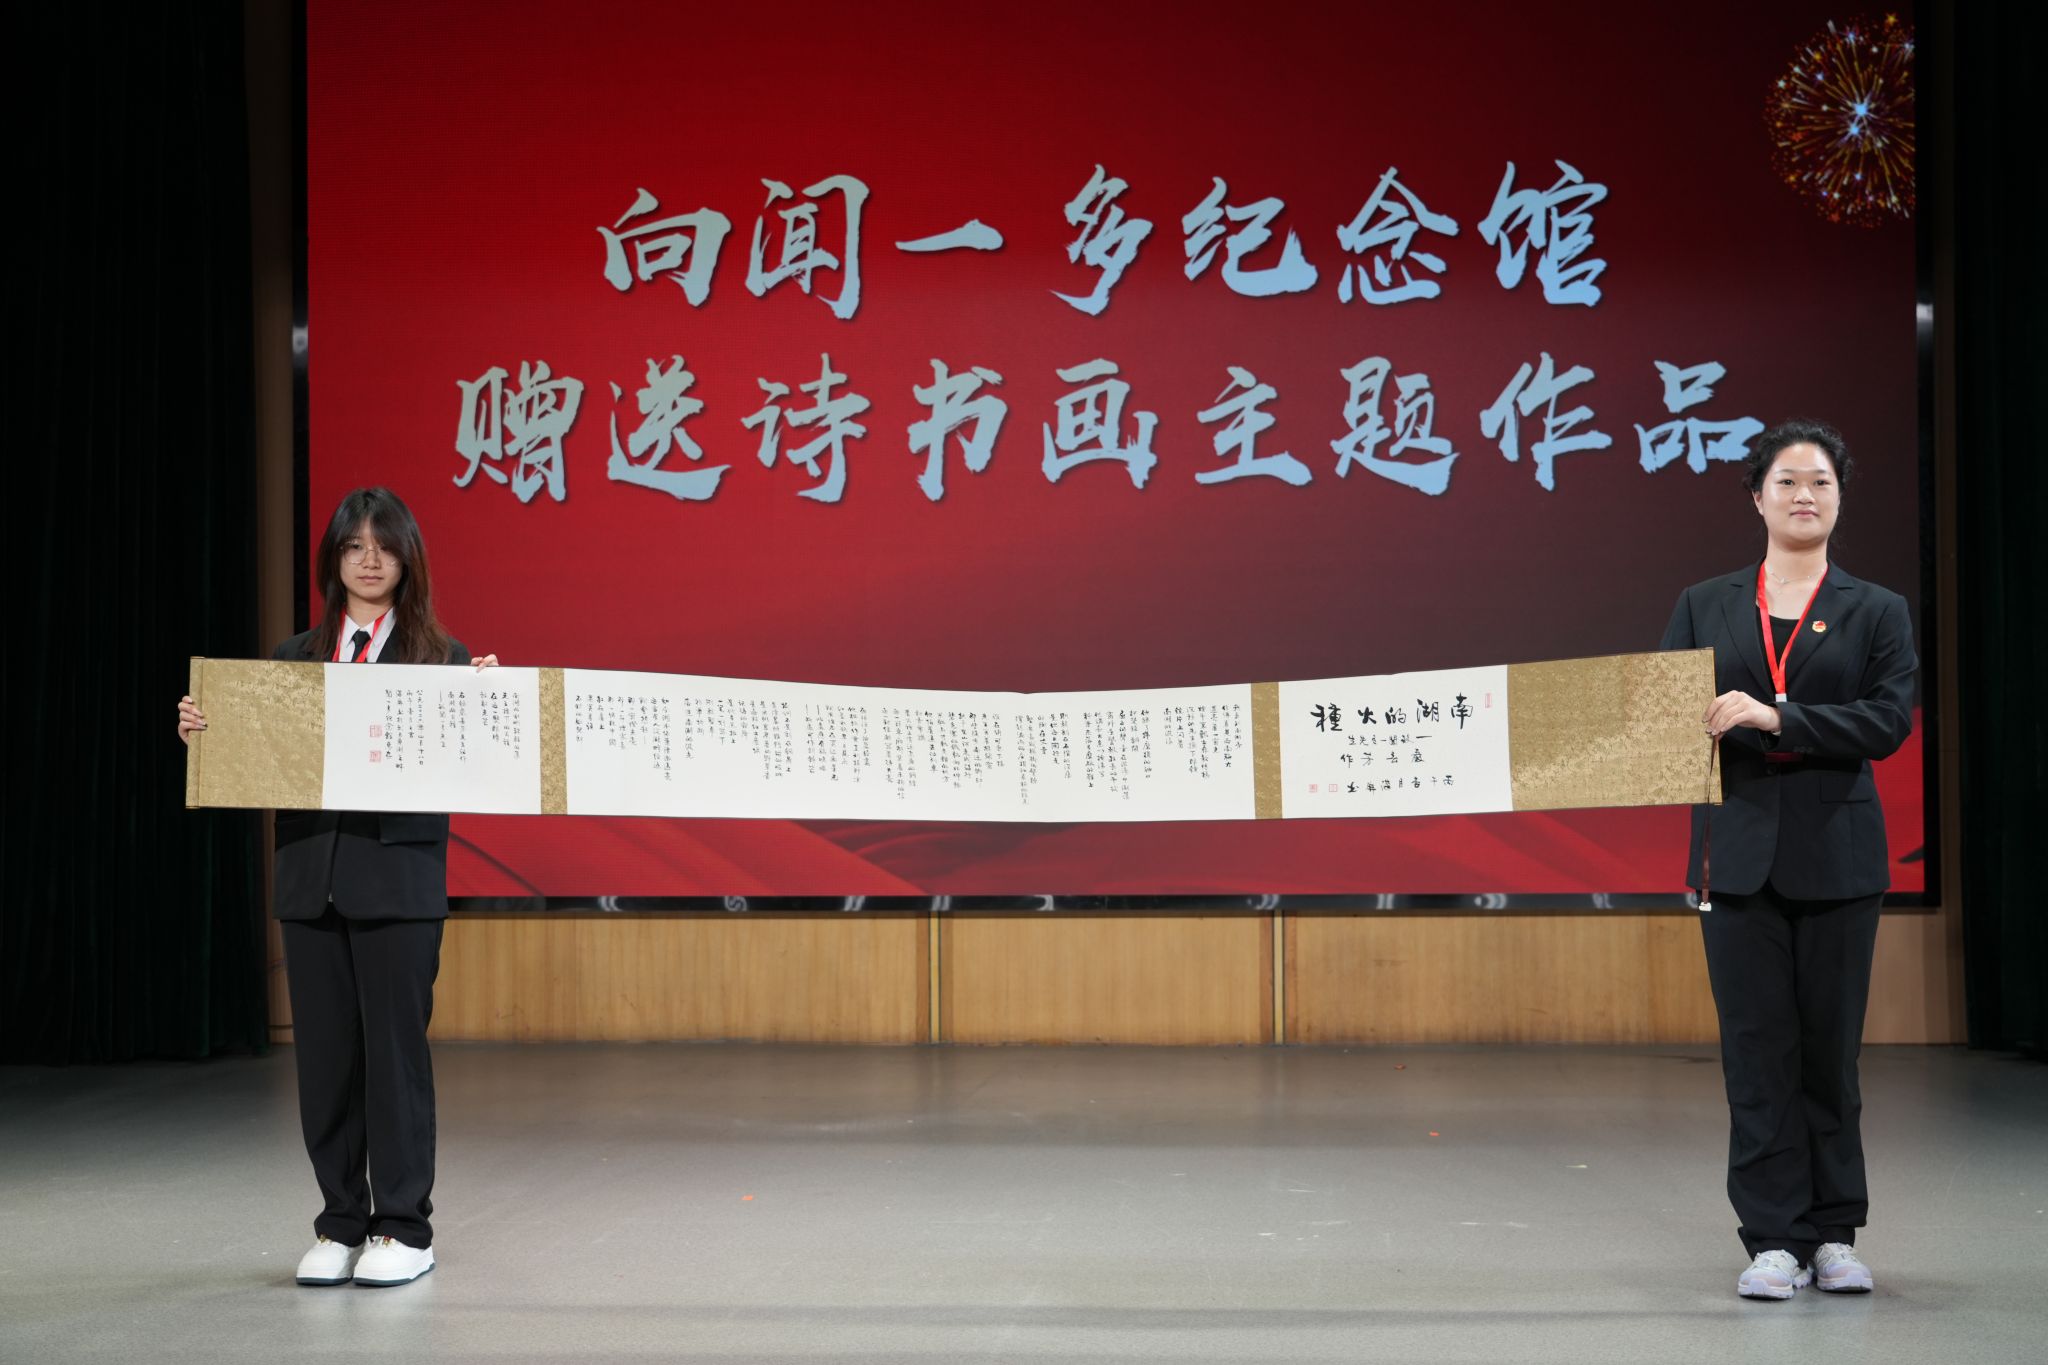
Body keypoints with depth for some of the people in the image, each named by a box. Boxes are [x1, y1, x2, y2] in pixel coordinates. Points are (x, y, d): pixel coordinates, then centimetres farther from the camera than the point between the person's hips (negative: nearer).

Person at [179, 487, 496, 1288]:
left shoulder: (443, 659, 2)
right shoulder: (295, 659, 12)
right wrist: (200, 735, -7)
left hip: (400, 878, -3)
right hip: (310, 873, 4)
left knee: (395, 1048, 0)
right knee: (324, 1052, 8)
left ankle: (403, 1229, 10)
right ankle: (341, 1224, 19)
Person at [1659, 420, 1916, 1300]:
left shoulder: (1876, 612, 5)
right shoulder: (1705, 606, 10)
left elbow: (1889, 720, -9)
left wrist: (1775, 716, -18)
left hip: (1836, 856, 0)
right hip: (1740, 853, 1)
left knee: (1830, 1048, 5)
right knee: (1758, 1048, -1)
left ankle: (1834, 1235, 16)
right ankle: (1774, 1241, 5)